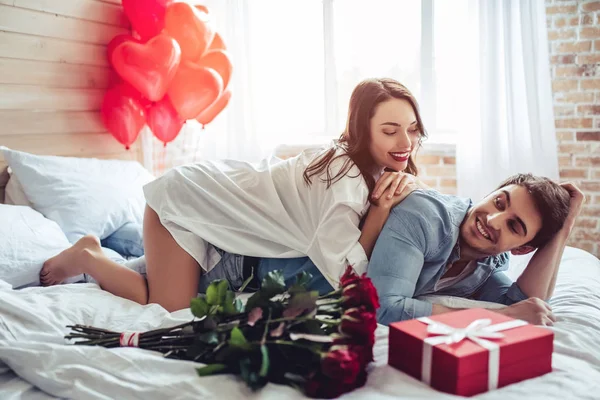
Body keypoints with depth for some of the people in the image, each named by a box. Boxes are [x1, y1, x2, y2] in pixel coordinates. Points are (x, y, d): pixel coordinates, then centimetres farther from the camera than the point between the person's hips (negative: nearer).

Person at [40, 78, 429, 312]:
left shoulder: (370, 167, -4)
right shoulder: (346, 175, -31)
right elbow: (344, 272, -32)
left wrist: (410, 182, -18)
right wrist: (385, 204, -29)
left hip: (211, 196, 9)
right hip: (187, 199, -9)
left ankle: (99, 256, 32)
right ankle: (86, 257, 13)